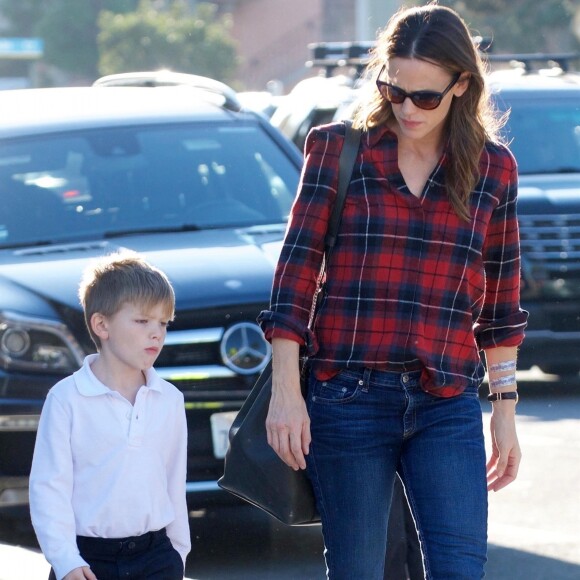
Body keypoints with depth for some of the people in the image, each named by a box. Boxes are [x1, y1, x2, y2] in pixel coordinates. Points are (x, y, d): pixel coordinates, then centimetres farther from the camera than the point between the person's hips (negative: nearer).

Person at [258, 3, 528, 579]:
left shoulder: (492, 169, 7)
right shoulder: (338, 150, 2)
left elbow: (500, 301, 13)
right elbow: (295, 272, 0)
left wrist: (505, 408, 11)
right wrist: (285, 392, -7)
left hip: (447, 407, 1)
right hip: (347, 397, -1)